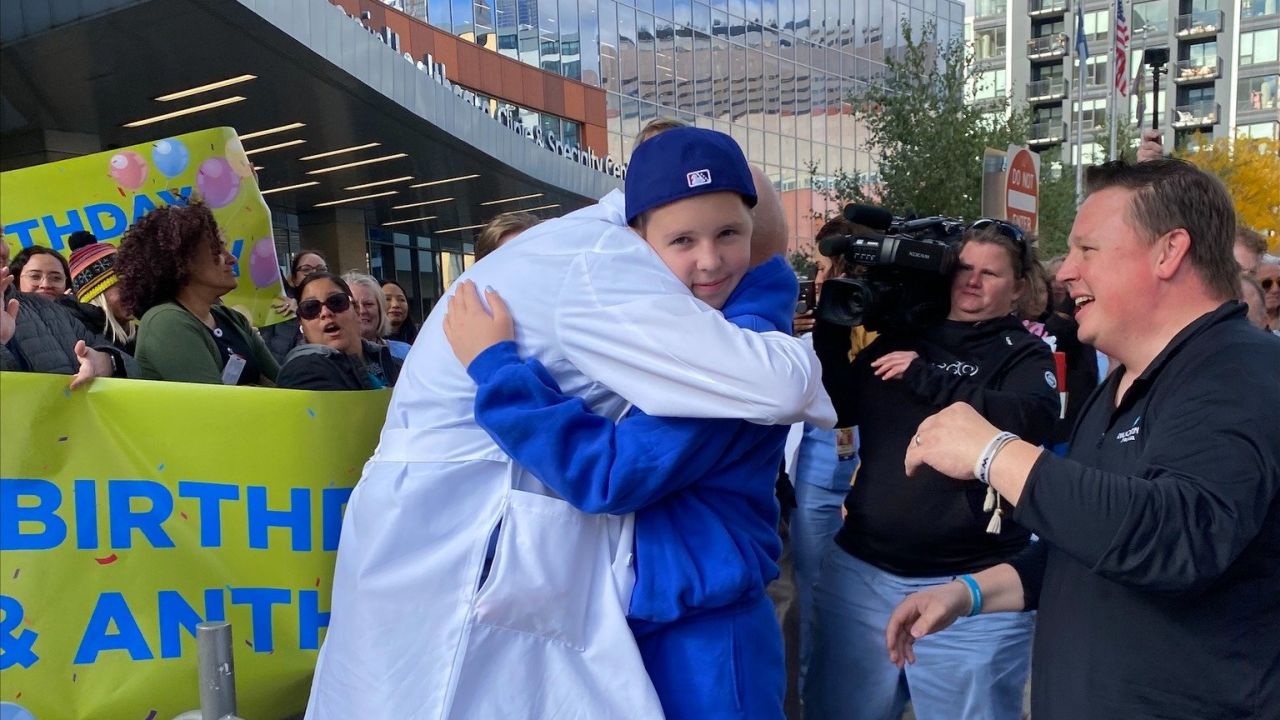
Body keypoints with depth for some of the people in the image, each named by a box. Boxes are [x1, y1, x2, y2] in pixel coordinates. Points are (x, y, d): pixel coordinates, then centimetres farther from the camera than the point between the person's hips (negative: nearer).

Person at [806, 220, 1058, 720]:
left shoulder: (1024, 354, 2)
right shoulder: (902, 337, 12)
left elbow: (1030, 419, -19)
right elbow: (835, 409, 8)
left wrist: (926, 377, -17)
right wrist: (833, 323, -1)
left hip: (970, 585, -3)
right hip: (861, 571, 4)